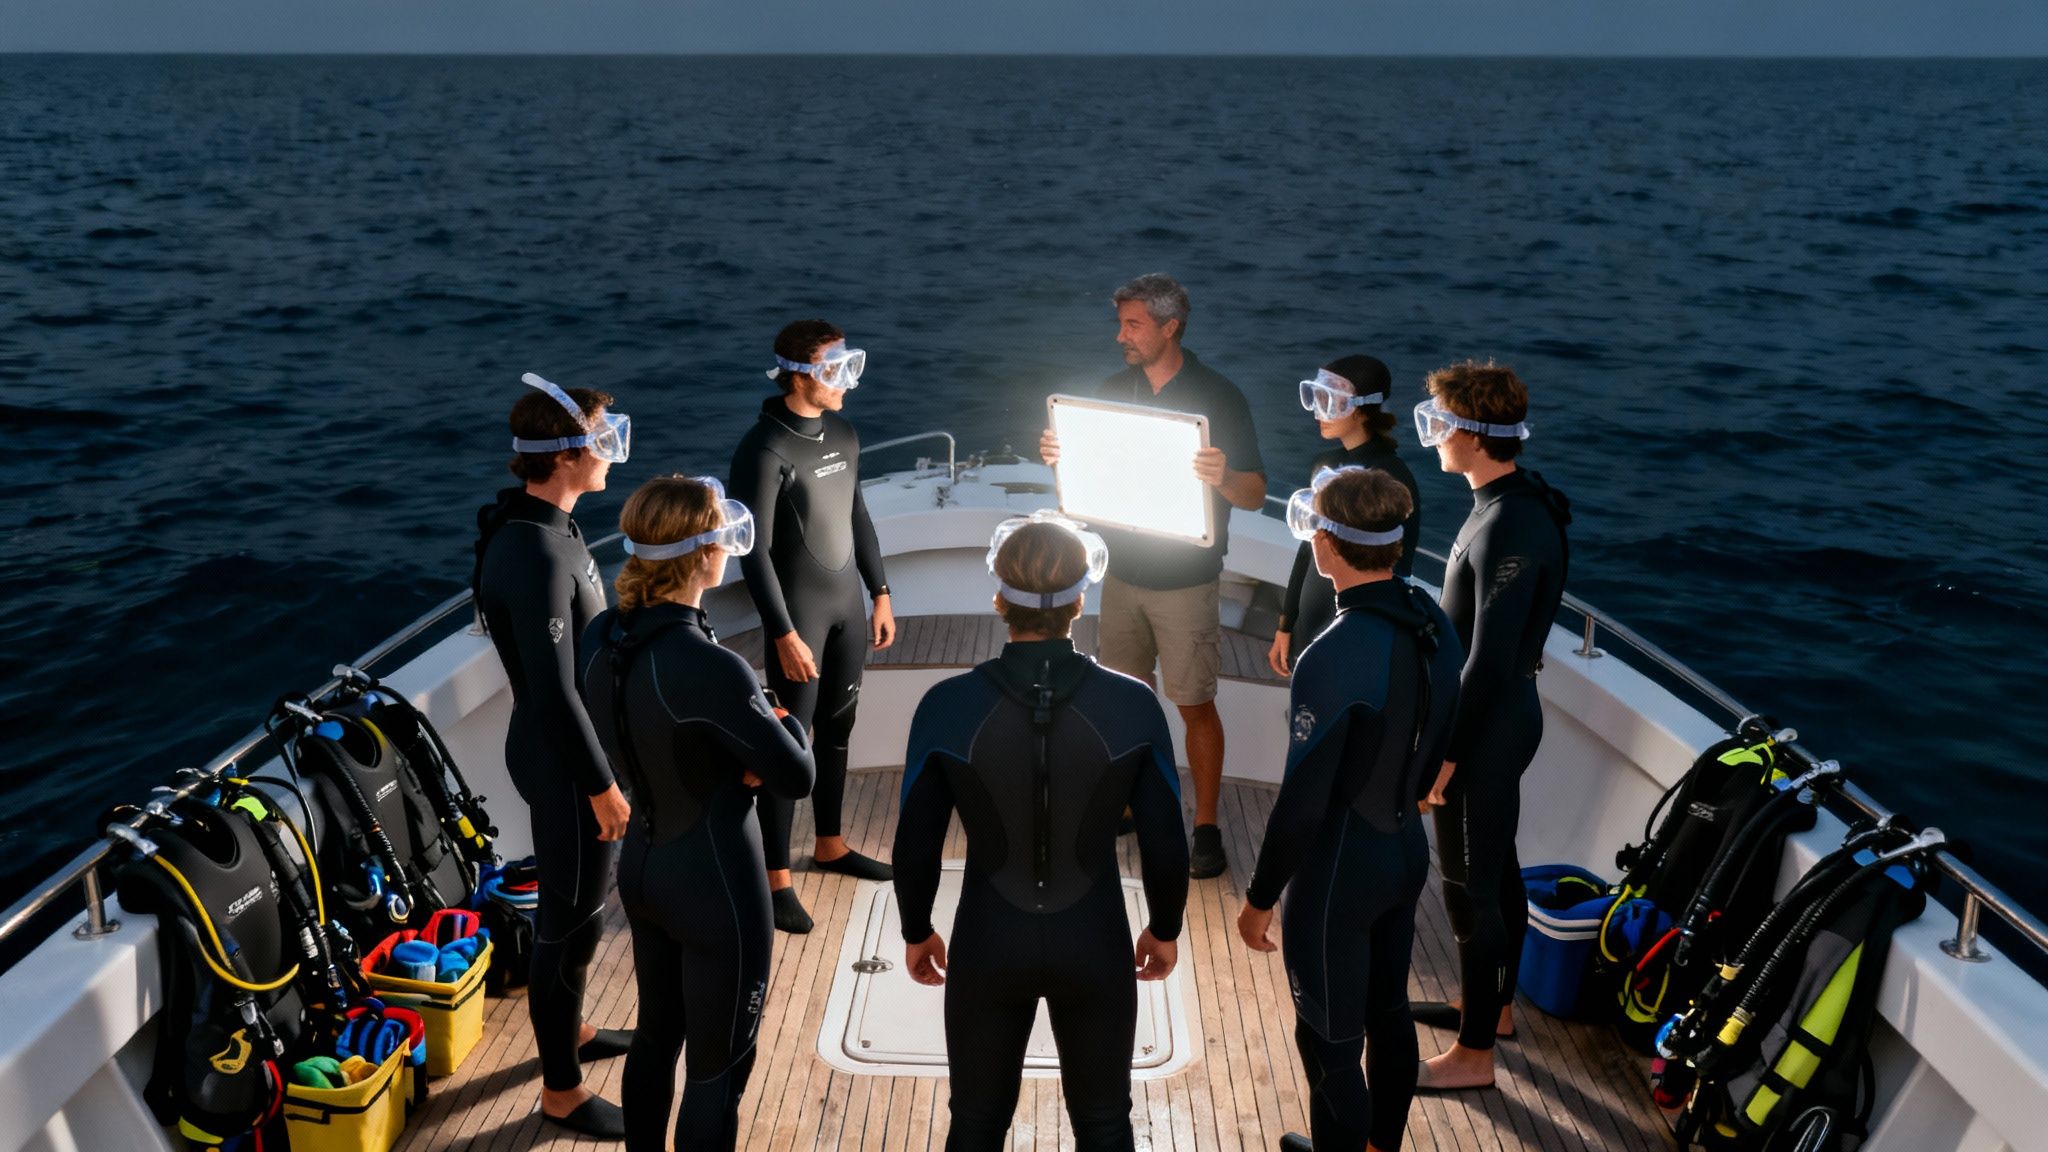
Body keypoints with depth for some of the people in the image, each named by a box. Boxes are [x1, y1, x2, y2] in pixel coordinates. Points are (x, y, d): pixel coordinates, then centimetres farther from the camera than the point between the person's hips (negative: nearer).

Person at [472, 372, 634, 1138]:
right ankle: (561, 1090, 22)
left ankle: (569, 1029, 46)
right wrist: (601, 783, -20)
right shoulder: (537, 555, -29)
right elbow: (554, 690, -28)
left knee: (582, 901, 25)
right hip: (563, 761, -10)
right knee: (572, 919, 5)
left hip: (569, 745, 10)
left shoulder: (540, 525, 3)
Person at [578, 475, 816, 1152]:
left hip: (641, 866, 8)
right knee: (718, 1068, 11)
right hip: (716, 885, -8)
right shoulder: (710, 668, -31)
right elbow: (795, 778, -20)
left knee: (657, 1034, 27)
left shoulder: (601, 638, -7)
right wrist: (786, 726, 0)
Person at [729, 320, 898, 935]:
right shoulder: (764, 448, -18)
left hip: (848, 605, 7)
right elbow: (755, 552, -18)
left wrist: (880, 593, 14)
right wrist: (785, 635, -19)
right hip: (799, 611, -7)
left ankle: (830, 844, 34)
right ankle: (776, 877, 11)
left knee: (837, 729, 17)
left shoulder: (842, 432, 5)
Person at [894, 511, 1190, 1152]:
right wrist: (1165, 929, 11)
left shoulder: (946, 705, -17)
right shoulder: (1134, 704, -16)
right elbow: (1165, 845, -7)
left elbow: (915, 847, -8)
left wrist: (916, 931, 11)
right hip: (1095, 947, 0)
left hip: (987, 947, 0)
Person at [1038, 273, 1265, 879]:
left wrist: (1222, 478, -35)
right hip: (1123, 573, 5)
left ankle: (1206, 827, 15)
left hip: (1186, 581, -5)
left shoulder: (1218, 397, -12)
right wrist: (1056, 457, -11)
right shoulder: (1113, 390, 4)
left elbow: (1256, 495, -13)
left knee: (1195, 705, 2)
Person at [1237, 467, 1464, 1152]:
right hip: (1408, 850, 8)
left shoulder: (1333, 658, -29)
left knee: (1330, 1041, 9)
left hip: (1340, 870, -8)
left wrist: (1261, 898, -11)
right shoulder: (1434, 625, -5)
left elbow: (1302, 799, -23)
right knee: (1388, 1012, 24)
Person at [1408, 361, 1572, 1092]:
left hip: (1488, 728, -10)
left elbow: (1489, 657, -27)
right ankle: (1495, 1005, 40)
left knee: (1471, 886, 2)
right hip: (1501, 716, 10)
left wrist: (1446, 752, -21)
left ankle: (1474, 1053, 16)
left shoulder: (1508, 528, -26)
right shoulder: (1513, 502, 5)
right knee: (1497, 868, 22)